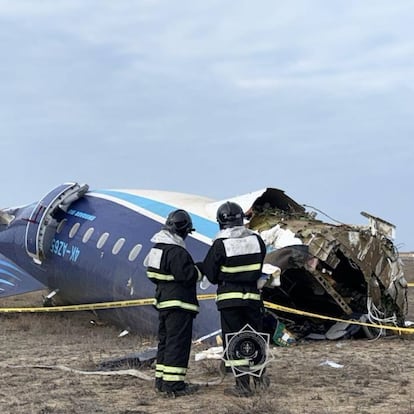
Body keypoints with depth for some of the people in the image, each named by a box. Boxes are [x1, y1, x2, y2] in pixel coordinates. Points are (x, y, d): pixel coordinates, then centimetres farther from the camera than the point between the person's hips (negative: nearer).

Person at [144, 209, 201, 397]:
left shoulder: (158, 247, 11)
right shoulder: (177, 252, -20)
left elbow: (153, 274, 18)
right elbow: (188, 276, -22)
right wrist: (199, 269, -5)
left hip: (163, 302, 10)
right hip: (179, 304, -10)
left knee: (165, 340, 17)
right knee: (178, 343, -6)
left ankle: (161, 380, 24)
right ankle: (174, 384, -6)